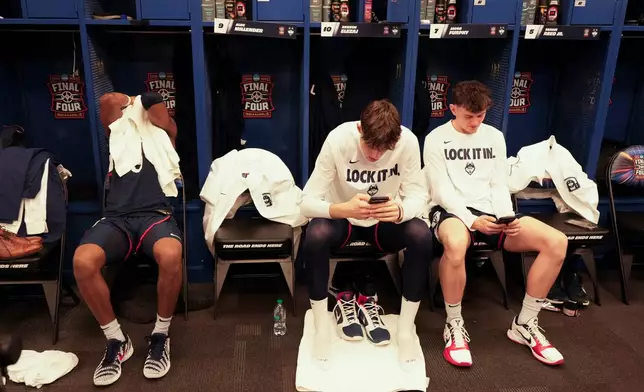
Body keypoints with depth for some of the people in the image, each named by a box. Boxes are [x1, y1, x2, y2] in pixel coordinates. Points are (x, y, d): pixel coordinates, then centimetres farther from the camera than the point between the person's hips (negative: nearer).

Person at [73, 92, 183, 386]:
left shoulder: (163, 138, 24)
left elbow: (163, 118, 7)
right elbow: (108, 103, 15)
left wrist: (139, 105, 24)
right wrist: (126, 104, 31)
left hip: (155, 214, -2)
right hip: (116, 217, 2)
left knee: (170, 255, -37)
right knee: (83, 261, -31)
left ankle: (160, 334, -12)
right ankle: (116, 339, -9)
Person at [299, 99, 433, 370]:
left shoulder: (408, 141, -21)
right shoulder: (337, 140, -26)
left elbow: (419, 195, -17)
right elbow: (307, 202, -26)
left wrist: (400, 211, -42)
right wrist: (344, 209, -47)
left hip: (385, 223, 2)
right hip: (343, 219, -1)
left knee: (421, 234, -29)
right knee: (316, 234, -34)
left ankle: (406, 330, -11)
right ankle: (322, 330, -14)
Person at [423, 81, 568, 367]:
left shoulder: (494, 136, 15)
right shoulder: (436, 139, 0)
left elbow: (499, 186, 10)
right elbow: (442, 190, -8)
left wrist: (507, 219, -10)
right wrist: (472, 220, -23)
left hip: (491, 213, 5)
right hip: (451, 211, -5)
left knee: (556, 241, -16)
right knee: (455, 244, -42)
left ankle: (525, 324, 0)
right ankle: (454, 325, -16)